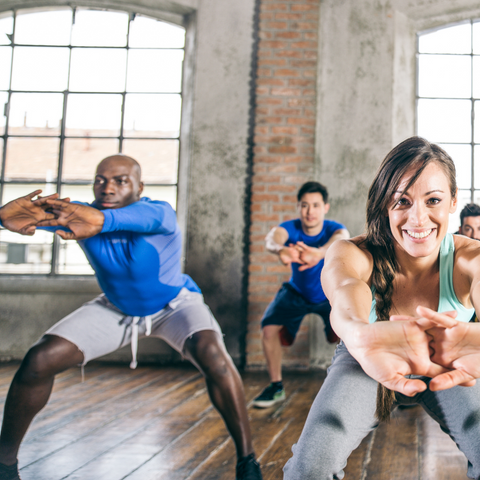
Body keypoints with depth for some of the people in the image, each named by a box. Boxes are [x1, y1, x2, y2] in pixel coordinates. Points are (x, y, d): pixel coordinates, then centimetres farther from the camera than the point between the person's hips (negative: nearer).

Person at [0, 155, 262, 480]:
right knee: (40, 360, -13)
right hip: (116, 309, 3)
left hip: (175, 304, -3)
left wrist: (102, 220, -81)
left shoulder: (160, 214, -33)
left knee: (210, 352, -34)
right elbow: (45, 211, -44)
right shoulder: (82, 214, -24)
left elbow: (139, 217, -58)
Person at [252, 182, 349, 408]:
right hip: (297, 292, 2)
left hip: (331, 294, -1)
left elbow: (342, 237, -54)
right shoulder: (291, 227, -26)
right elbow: (273, 236, -50)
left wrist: (321, 252, -79)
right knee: (269, 329, -14)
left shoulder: (333, 228, -28)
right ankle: (276, 386, 8)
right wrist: (280, 249, -77)